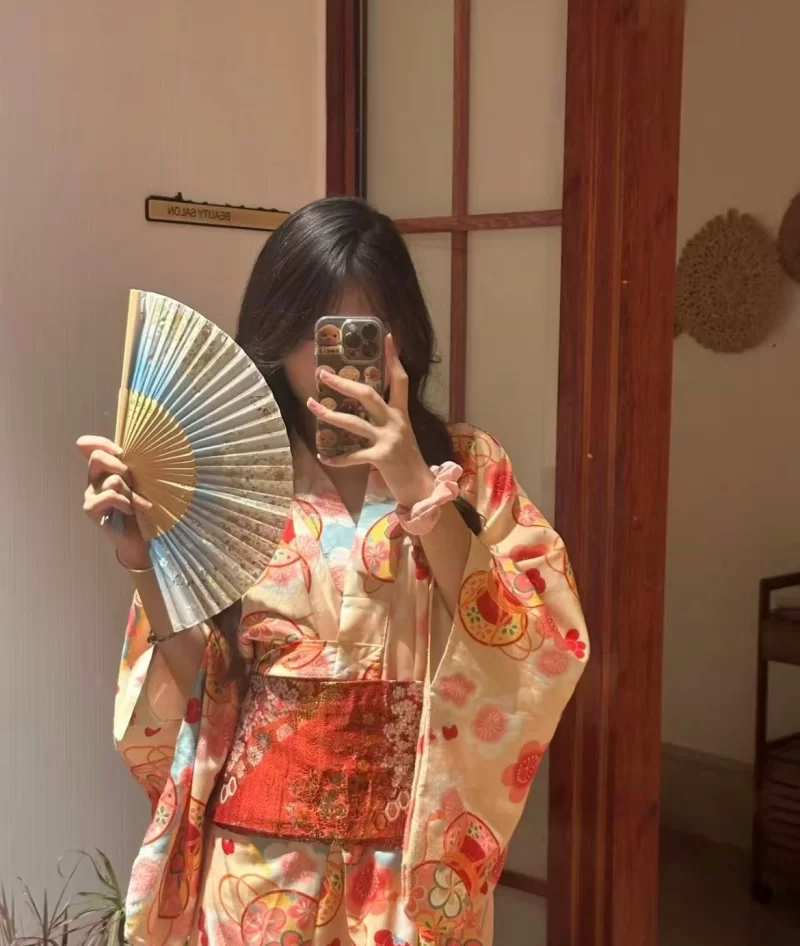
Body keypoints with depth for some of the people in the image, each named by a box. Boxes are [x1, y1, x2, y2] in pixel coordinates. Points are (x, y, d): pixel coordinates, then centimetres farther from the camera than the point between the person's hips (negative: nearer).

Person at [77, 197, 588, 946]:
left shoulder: (468, 467, -3)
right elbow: (193, 690, -3)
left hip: (415, 863, 0)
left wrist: (419, 490, -22)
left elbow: (539, 654, -15)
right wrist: (145, 565, -18)